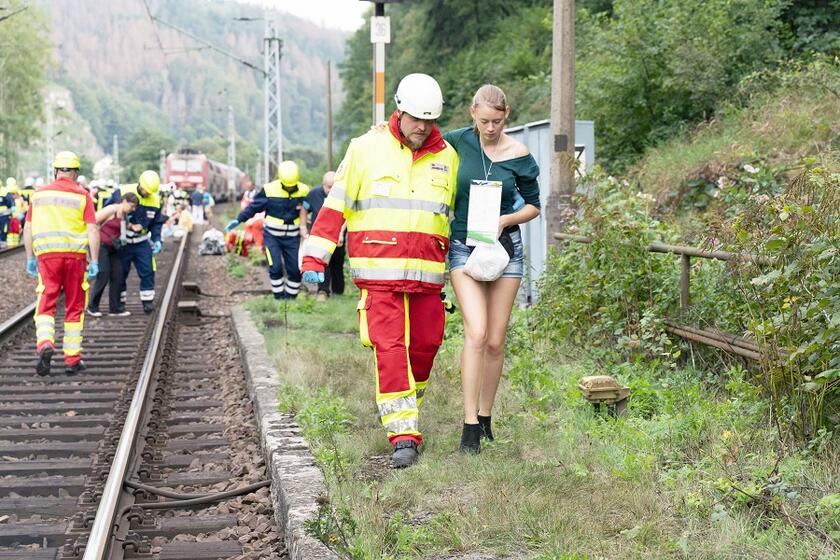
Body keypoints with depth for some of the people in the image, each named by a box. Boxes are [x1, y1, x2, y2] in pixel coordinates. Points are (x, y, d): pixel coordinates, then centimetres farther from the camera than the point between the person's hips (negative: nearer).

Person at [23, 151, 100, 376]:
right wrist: (94, 262, -3)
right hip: (75, 255, -1)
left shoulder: (39, 194, 6)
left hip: (47, 256, 1)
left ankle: (45, 344, -22)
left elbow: (28, 229, 7)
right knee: (74, 308, 9)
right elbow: (92, 231, -6)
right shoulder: (82, 196, -1)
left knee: (45, 306, 3)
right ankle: (72, 360, 11)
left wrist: (30, 258, 14)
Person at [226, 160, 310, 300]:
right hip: (272, 236, -2)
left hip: (292, 237, 2)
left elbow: (305, 208, 9)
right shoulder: (270, 190, -13)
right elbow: (254, 206, -3)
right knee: (275, 267, -14)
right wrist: (238, 220, -5)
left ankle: (290, 297, 15)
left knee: (295, 270, 0)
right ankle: (279, 298, -2)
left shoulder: (303, 191, -6)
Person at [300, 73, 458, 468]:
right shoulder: (367, 149, 3)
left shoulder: (447, 158, 11)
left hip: (427, 274, 3)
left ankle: (404, 411, 33)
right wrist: (315, 259, -3)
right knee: (389, 349, -10)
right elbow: (335, 205, 3)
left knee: (425, 345, 8)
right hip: (379, 270, -3)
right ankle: (404, 436, -9)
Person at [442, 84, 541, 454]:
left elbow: (533, 206, 7)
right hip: (463, 247, -1)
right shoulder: (458, 142, -2)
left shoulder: (519, 156, -2)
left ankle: (485, 418, 20)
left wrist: (506, 220, -11)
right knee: (476, 333, -16)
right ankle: (470, 426, -15)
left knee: (495, 341, 4)